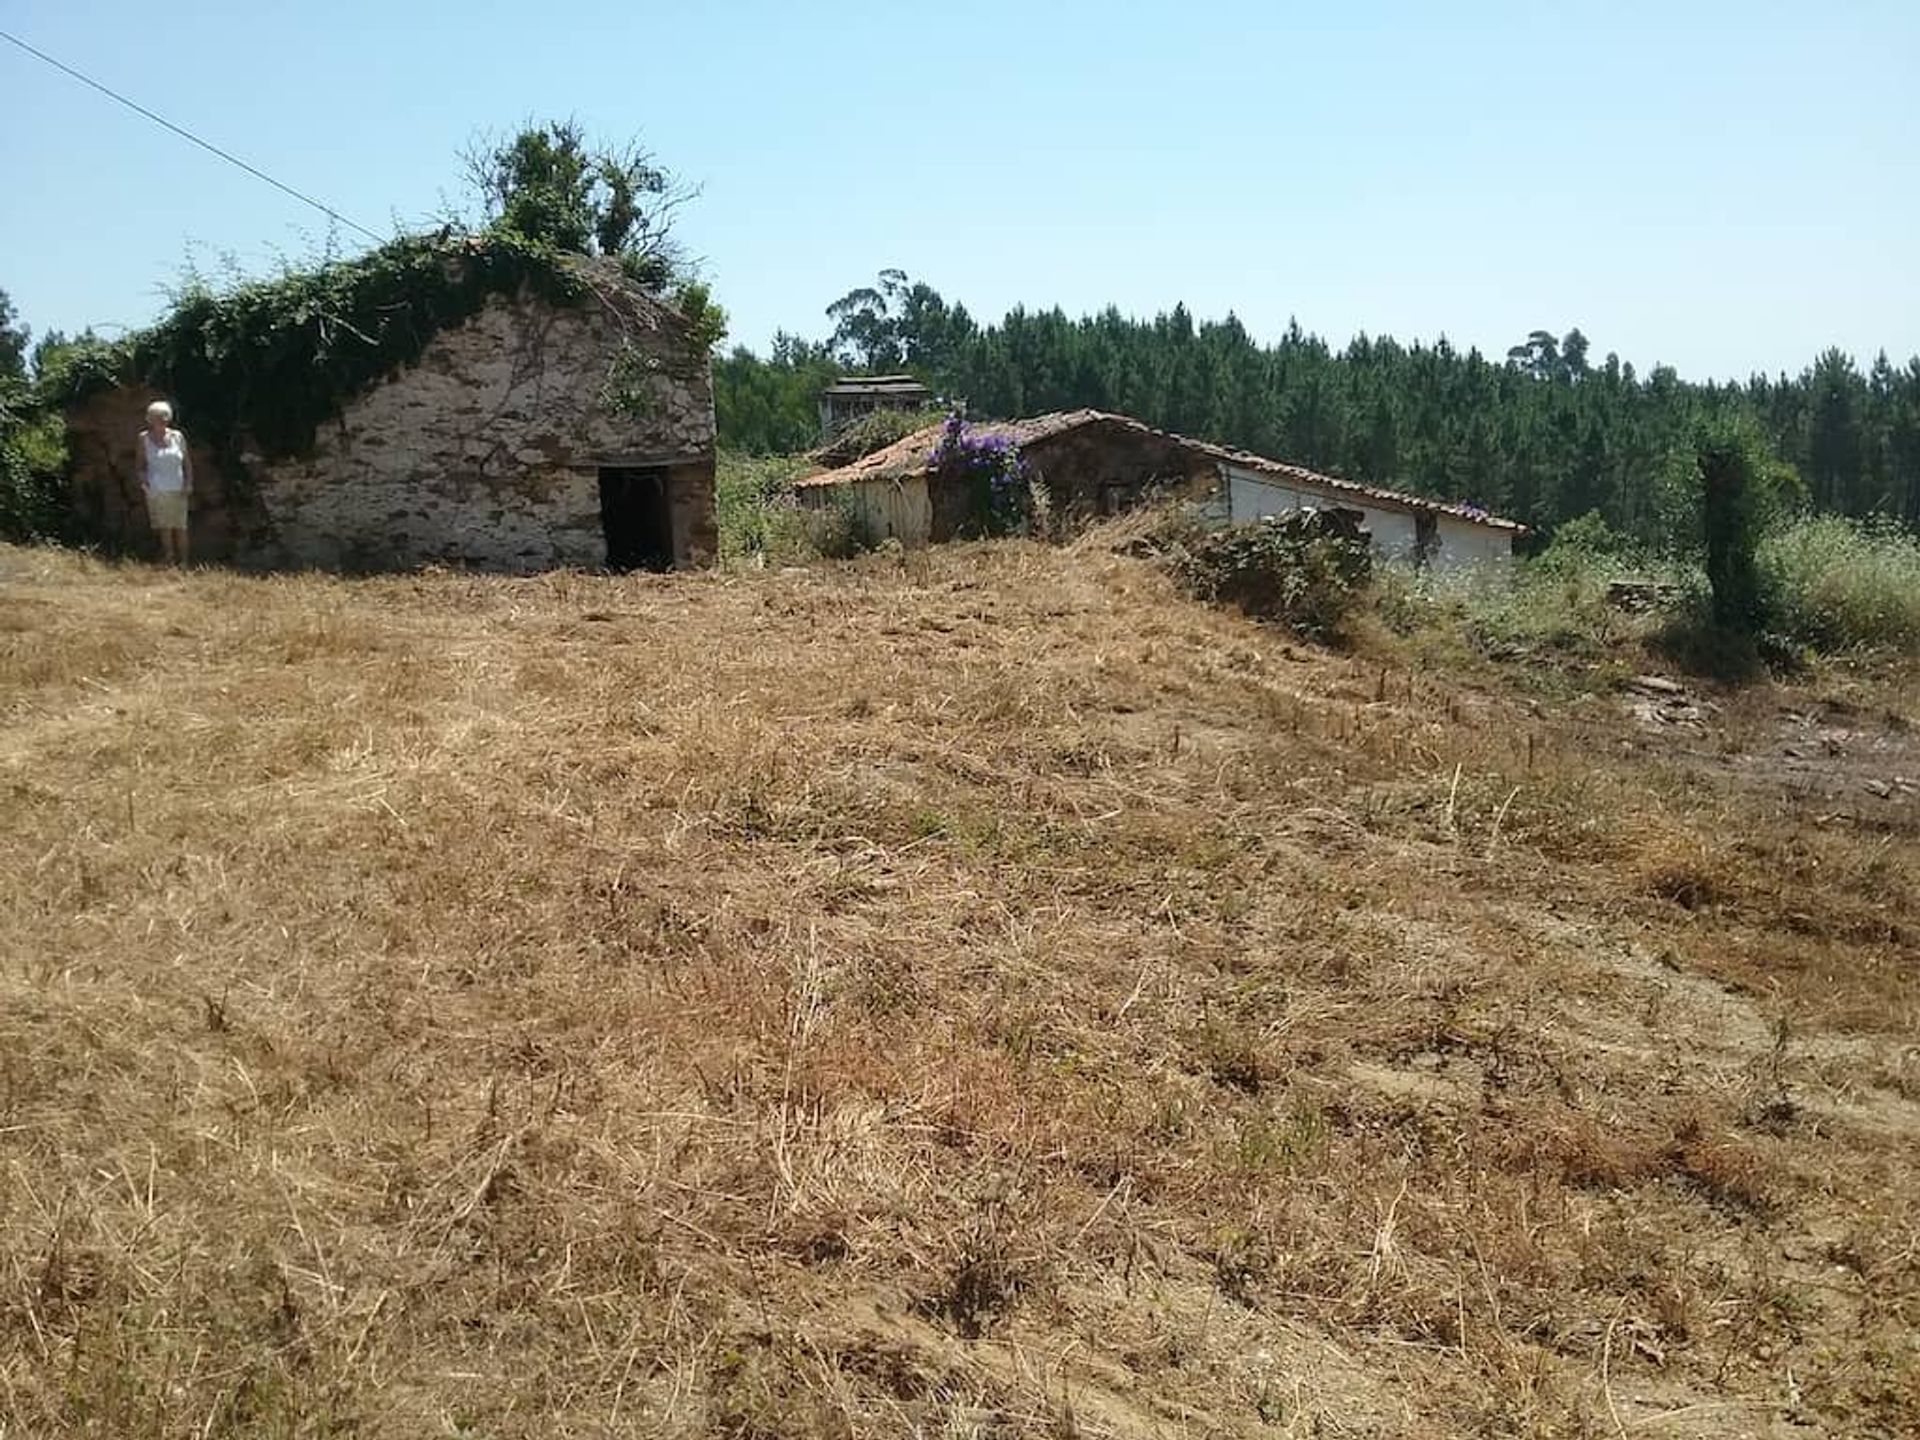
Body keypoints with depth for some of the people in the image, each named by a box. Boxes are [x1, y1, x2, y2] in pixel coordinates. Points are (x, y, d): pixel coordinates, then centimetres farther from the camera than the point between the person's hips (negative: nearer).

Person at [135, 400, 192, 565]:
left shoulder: (177, 437, 8)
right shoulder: (144, 438, 6)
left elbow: (187, 463, 11)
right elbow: (141, 463, 11)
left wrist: (188, 484, 0)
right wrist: (143, 479, -7)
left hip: (177, 490, 1)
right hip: (156, 491, -1)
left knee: (180, 527, 1)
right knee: (164, 528, -3)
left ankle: (183, 563, 7)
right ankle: (169, 562, 0)